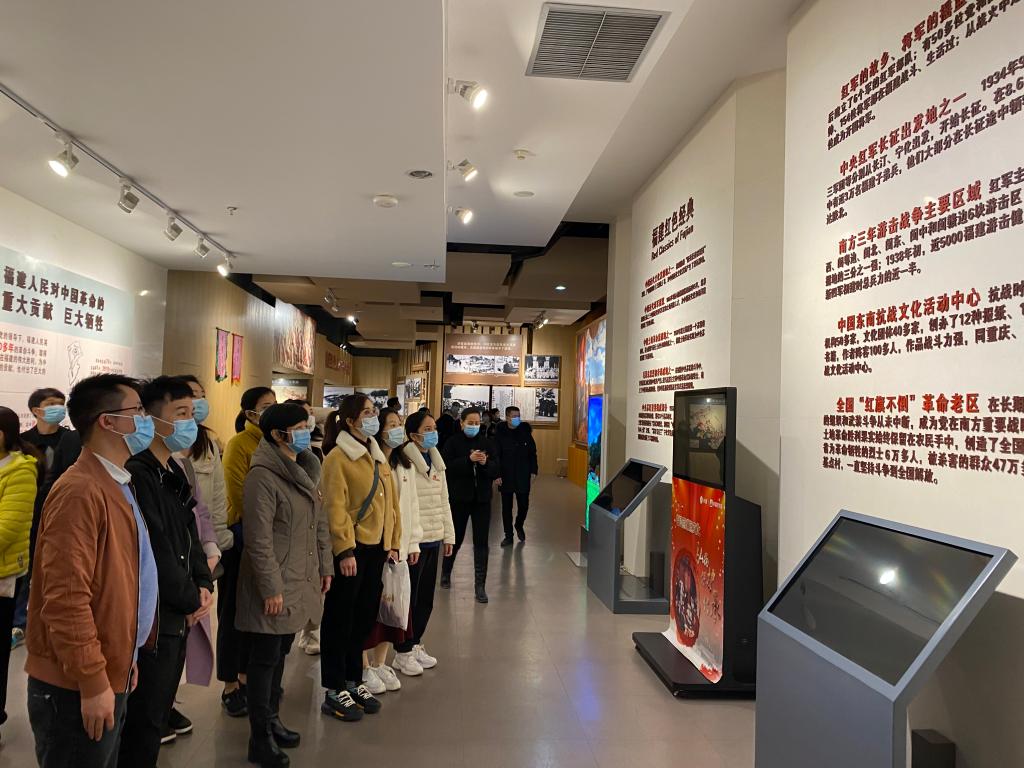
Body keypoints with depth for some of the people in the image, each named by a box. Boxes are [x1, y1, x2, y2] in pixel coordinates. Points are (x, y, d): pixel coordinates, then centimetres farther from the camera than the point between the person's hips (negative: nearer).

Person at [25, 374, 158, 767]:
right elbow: (66, 597, -25)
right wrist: (92, 683, -21)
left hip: (110, 676, 9)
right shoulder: (80, 491, -21)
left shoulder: (117, 485, 11)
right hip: (77, 688, -9)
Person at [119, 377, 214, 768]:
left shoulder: (173, 473, 10)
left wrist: (203, 584, 0)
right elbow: (154, 551, -23)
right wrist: (190, 599, -12)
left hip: (176, 616, 9)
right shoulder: (136, 474, -21)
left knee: (159, 711, 21)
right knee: (144, 721, 5)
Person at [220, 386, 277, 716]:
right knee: (234, 611, 6)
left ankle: (247, 676, 30)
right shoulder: (239, 444, -10)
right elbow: (239, 495, -14)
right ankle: (230, 686, 18)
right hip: (242, 535, -6)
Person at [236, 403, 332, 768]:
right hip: (275, 585, -8)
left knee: (280, 654, 20)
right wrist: (271, 588, -19)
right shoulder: (263, 475, -18)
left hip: (300, 580, 8)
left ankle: (271, 719, 35)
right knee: (266, 659, 5)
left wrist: (324, 566, 14)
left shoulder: (306, 468, 8)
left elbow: (319, 522, 15)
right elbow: (259, 539, -20)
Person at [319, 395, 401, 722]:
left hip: (376, 547, 8)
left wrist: (393, 542, 12)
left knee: (364, 617, 16)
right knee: (340, 619, 4)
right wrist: (345, 550, -21)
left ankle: (353, 681, 30)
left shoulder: (378, 456, 13)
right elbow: (335, 507, -17)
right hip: (350, 550, -8)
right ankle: (334, 692, 15)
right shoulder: (337, 458, -12)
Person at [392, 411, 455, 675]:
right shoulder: (404, 463, -14)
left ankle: (415, 643, 32)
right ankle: (403, 652, 18)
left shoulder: (436, 462, 12)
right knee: (409, 597, 3)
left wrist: (448, 535, 14)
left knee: (426, 597, 16)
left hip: (434, 539, 8)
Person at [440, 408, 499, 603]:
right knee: (455, 538, 14)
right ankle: (445, 573, 39)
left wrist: (485, 463, -21)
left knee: (481, 542, -1)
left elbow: (496, 471, -1)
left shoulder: (487, 443, 3)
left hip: (482, 499, 2)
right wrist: (469, 459, -26)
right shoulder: (453, 442, -4)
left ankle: (480, 585, 6)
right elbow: (447, 467, -17)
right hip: (459, 498, -2)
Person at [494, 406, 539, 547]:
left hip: (523, 475, 1)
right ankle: (508, 535, 19)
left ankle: (519, 525, 35)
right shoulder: (500, 433, -5)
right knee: (506, 506, 7)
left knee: (524, 504, 5)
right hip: (505, 476, -1)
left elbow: (532, 452, 5)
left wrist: (533, 470, 0)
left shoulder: (525, 431, -1)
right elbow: (495, 455, -5)